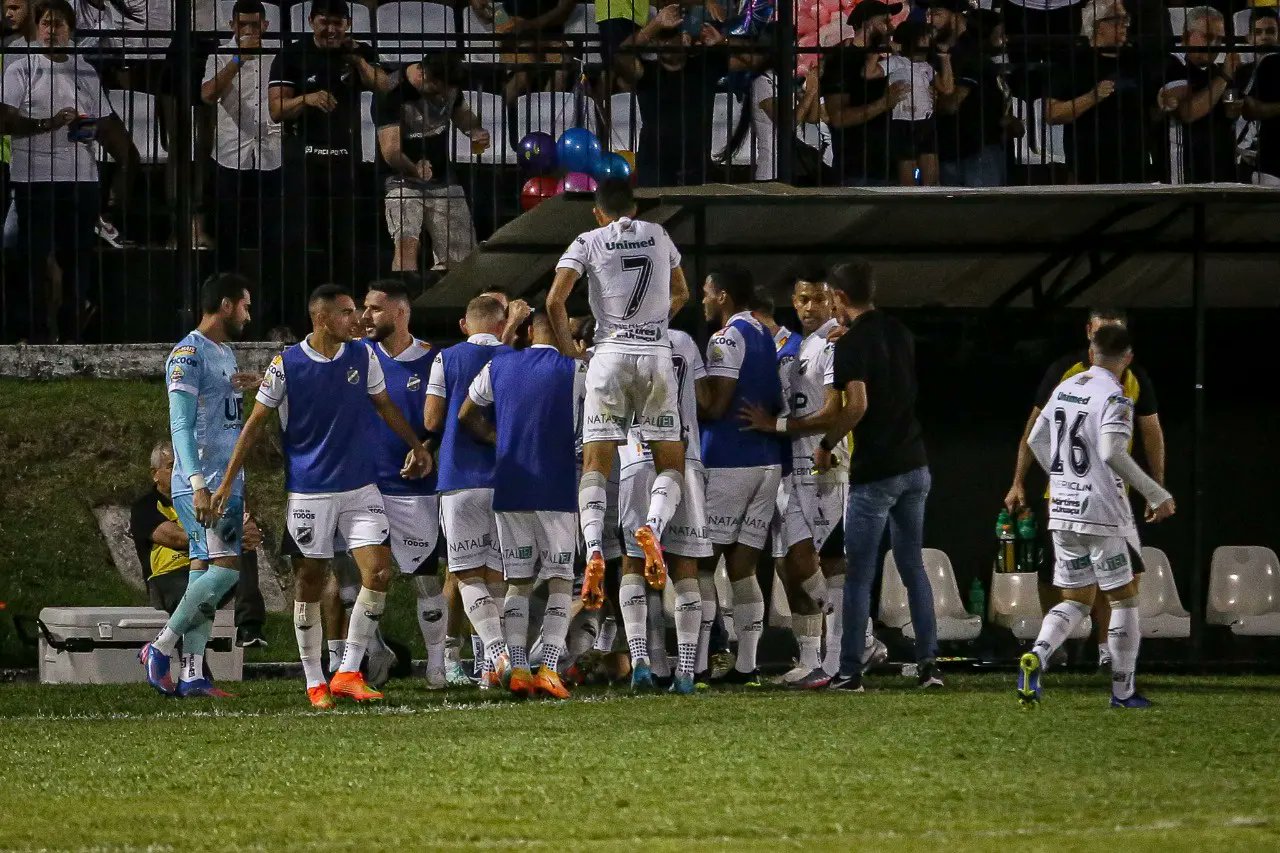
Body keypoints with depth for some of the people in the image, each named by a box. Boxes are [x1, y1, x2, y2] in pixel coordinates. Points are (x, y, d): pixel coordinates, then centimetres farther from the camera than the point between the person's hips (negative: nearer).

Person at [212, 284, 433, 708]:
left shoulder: (363, 356, 3)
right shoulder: (286, 365, -8)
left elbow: (385, 406, 19)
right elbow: (256, 423, -1)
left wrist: (416, 446, 13)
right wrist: (228, 482, -3)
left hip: (360, 487, 3)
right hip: (308, 490, -3)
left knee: (379, 571, -10)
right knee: (309, 583, 2)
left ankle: (348, 673, -1)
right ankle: (315, 683, 13)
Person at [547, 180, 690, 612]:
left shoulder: (588, 242, 5)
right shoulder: (659, 236, 14)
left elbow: (555, 301, -7)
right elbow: (680, 294, 29)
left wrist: (568, 350, 7)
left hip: (609, 355, -1)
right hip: (657, 355, 1)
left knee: (595, 463, -2)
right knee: (670, 462, 6)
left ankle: (594, 548, -23)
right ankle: (653, 525, -24)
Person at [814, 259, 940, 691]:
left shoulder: (853, 344, -13)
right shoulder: (899, 333, 9)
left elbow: (858, 404, -23)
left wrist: (826, 445, -9)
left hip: (874, 472, -7)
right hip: (914, 463, 7)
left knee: (859, 575, -1)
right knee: (913, 566, 12)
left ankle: (849, 671, 0)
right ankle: (928, 661, 8)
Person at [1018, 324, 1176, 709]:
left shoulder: (1064, 389, 9)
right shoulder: (1114, 397, -13)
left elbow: (1036, 441, 16)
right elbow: (1113, 454, -23)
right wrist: (1156, 494, -18)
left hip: (1062, 513, 6)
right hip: (1103, 511, -6)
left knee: (1075, 601, 13)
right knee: (1124, 598, 7)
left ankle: (1036, 655, -14)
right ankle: (1123, 692, 8)